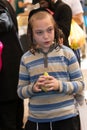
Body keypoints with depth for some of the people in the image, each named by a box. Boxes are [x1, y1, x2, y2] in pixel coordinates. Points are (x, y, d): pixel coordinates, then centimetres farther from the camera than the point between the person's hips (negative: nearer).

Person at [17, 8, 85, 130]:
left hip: (66, 118, -1)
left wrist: (60, 85, -17)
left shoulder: (67, 53, -2)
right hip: (37, 120, 1)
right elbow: (20, 92, 6)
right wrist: (33, 88, -14)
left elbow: (80, 84, -1)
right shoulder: (26, 58, 2)